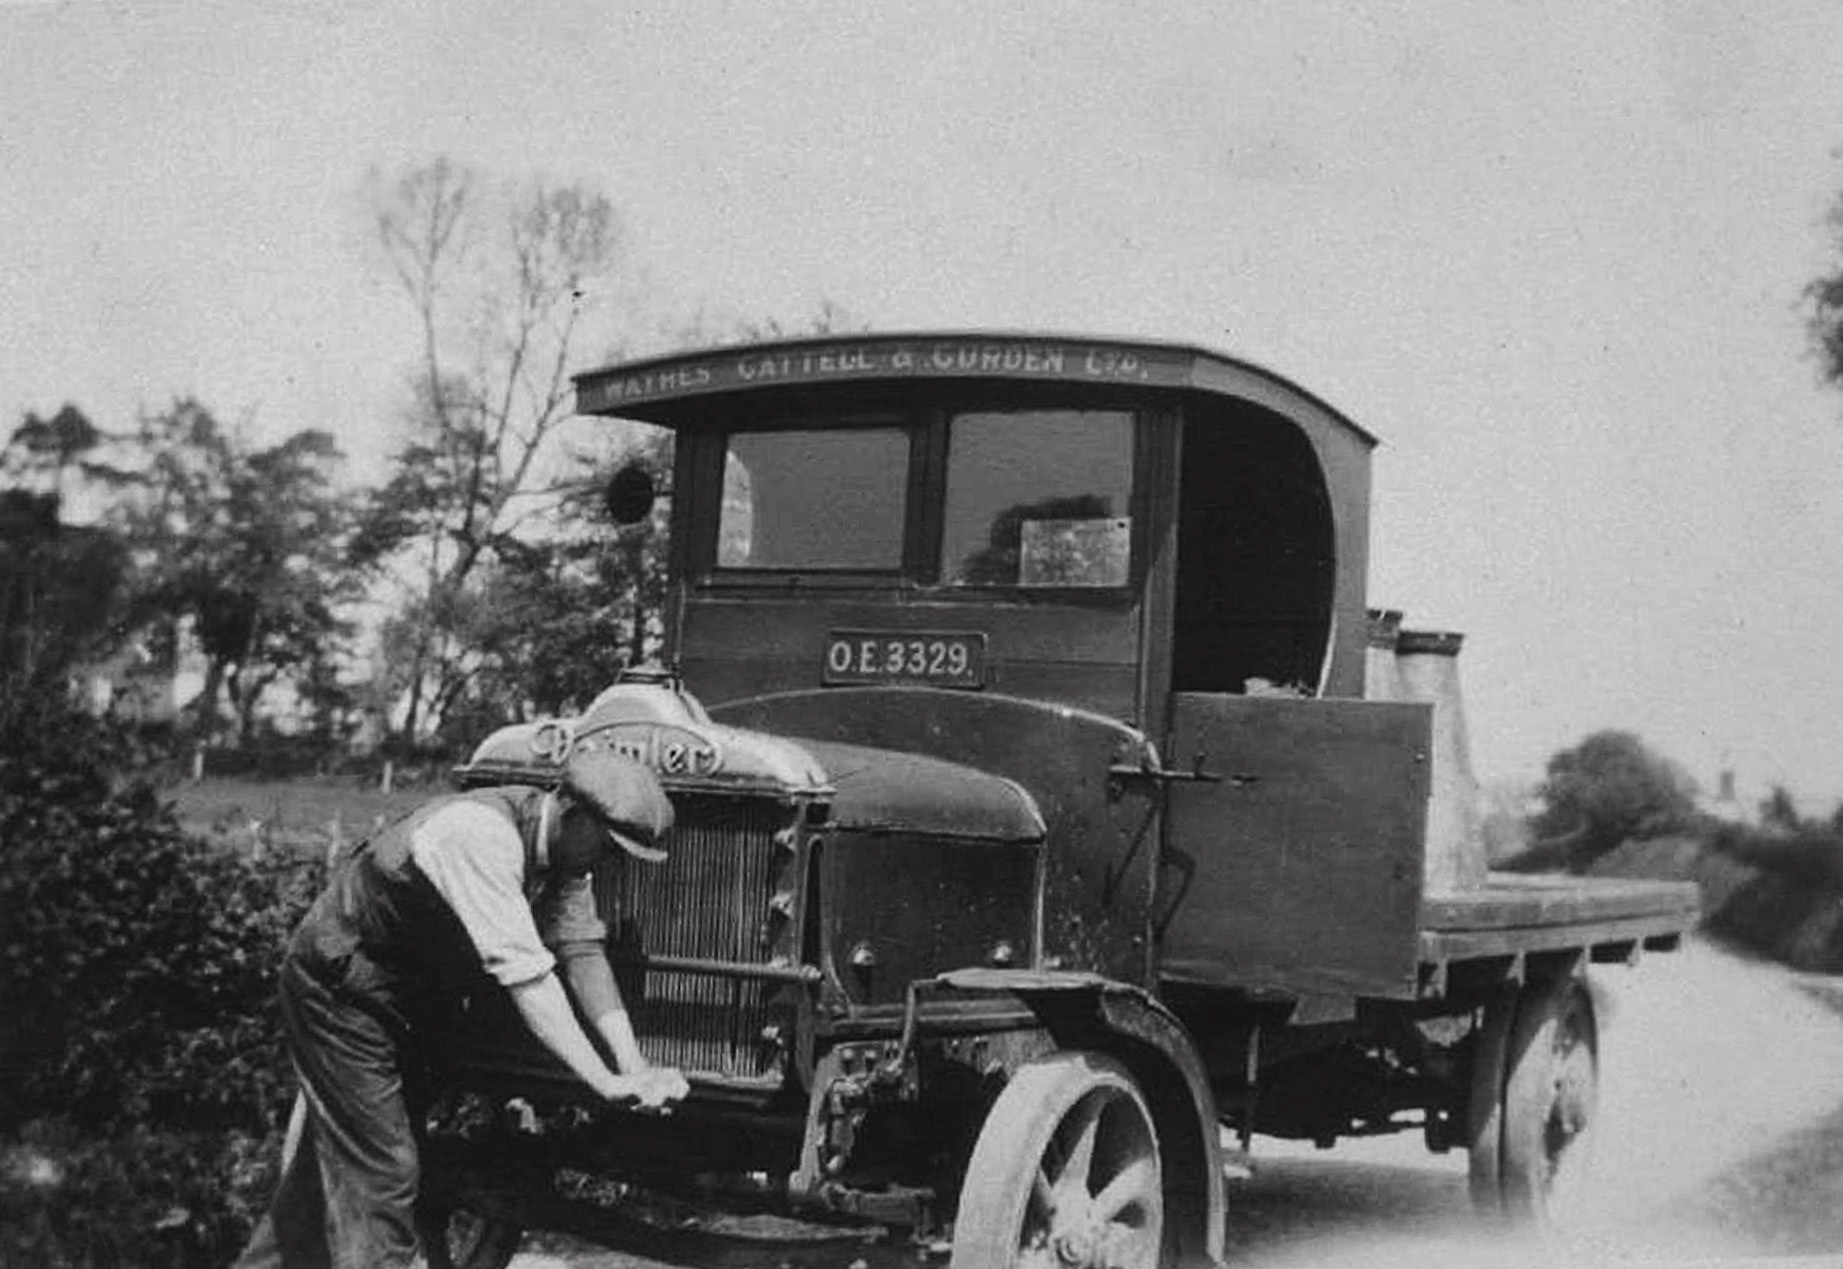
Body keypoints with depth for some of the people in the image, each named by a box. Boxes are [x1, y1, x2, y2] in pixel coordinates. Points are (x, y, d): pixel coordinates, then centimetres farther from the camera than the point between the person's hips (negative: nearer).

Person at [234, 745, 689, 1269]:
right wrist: (606, 1084, -40)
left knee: (337, 1159, 19)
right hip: (340, 987, -9)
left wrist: (630, 1061, -23)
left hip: (406, 1001, 9)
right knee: (380, 1172, -9)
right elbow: (524, 975, -40)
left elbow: (582, 946, -10)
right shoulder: (481, 835, -35)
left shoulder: (562, 848, -8)